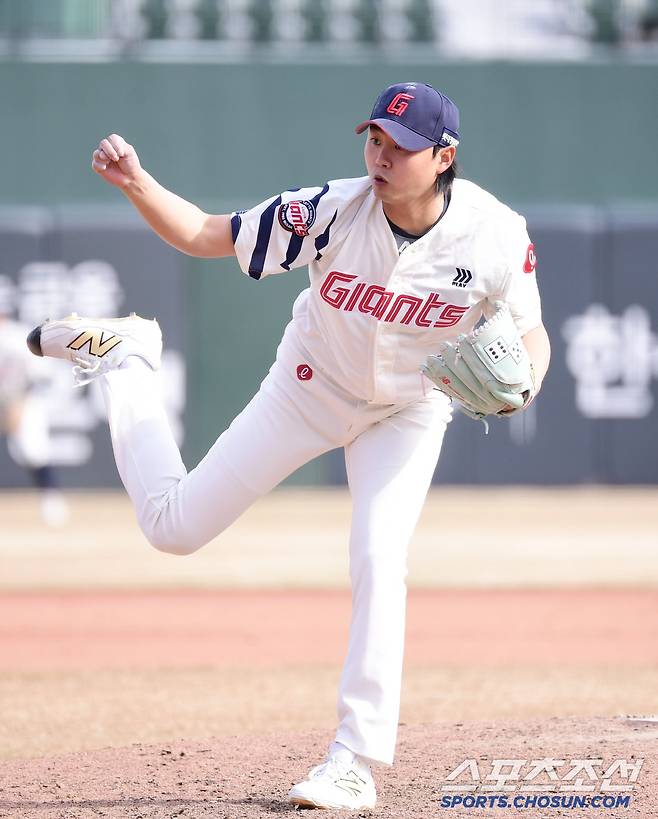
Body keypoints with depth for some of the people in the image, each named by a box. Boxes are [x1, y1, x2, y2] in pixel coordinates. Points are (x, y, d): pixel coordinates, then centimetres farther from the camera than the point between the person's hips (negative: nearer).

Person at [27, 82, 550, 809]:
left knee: (378, 560, -21)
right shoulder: (335, 211, -28)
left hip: (409, 409, 0)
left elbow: (530, 331, -10)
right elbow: (201, 235, -22)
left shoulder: (495, 237, -26)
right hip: (311, 388, 0)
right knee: (174, 526, 2)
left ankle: (354, 764, -12)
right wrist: (135, 184, -40)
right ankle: (121, 357, 28)